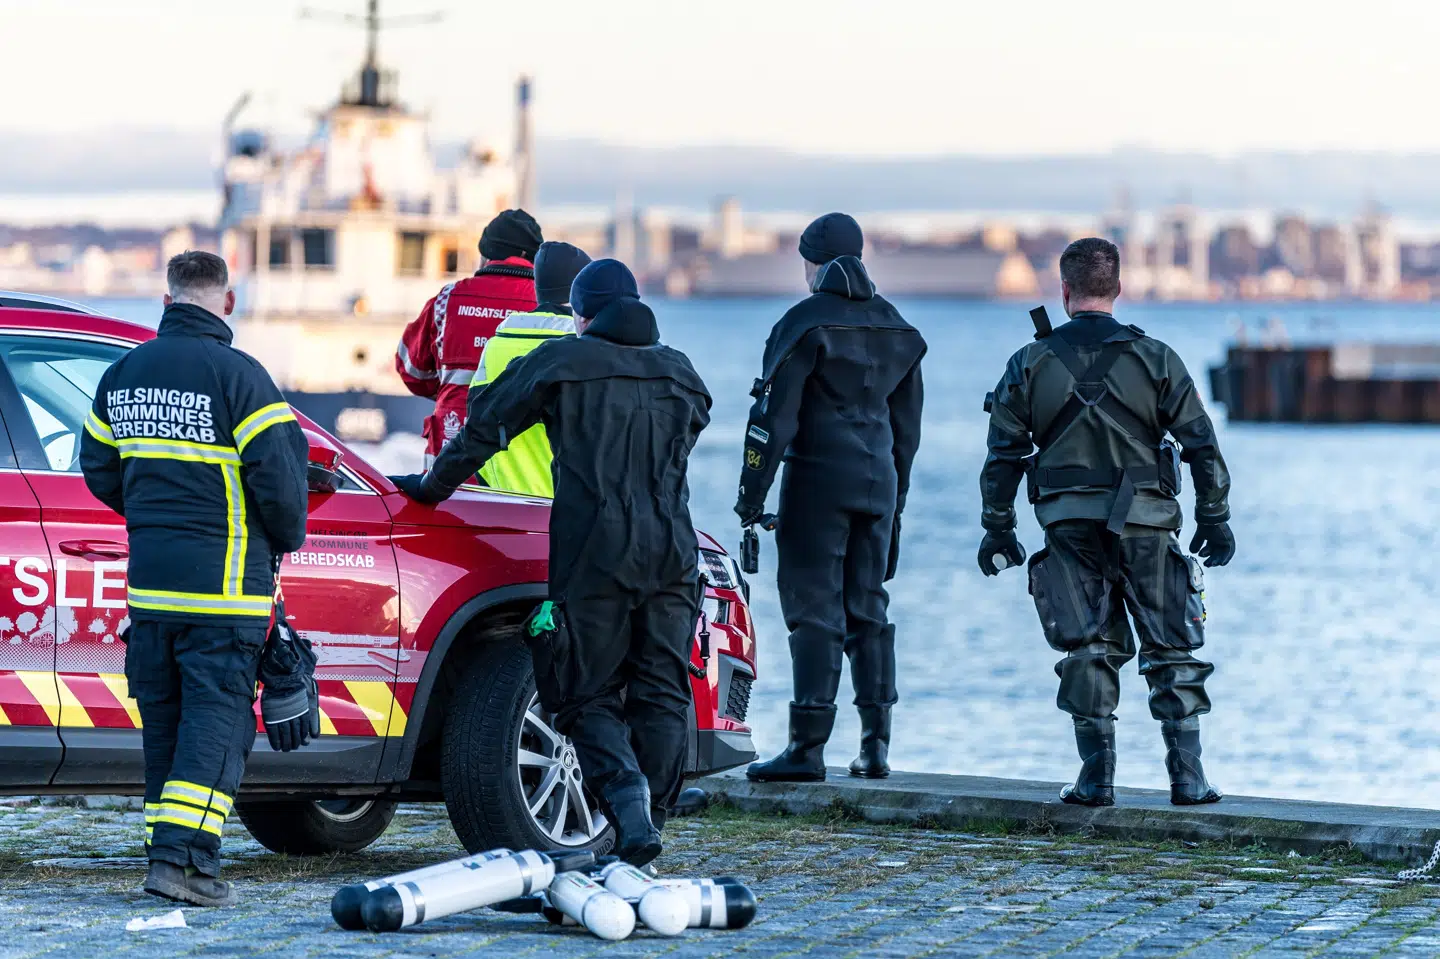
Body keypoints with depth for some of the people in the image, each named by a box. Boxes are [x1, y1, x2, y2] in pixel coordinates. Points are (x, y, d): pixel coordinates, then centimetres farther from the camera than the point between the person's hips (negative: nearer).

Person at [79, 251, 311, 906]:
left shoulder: (123, 374, 9)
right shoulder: (239, 376, -11)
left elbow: (97, 469, 18)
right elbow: (277, 477, -12)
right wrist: (287, 538, 8)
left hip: (149, 581, 6)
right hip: (223, 583, -6)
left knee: (164, 721, 13)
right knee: (217, 720, -5)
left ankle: (170, 849, 15)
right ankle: (182, 856, -15)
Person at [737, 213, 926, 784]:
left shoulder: (807, 323, -7)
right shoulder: (894, 330, 14)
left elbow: (774, 415, -11)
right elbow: (906, 425, 20)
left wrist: (751, 493, -8)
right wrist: (894, 500, 26)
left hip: (818, 480, -6)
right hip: (878, 482, 6)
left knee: (814, 609, -7)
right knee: (867, 610, 11)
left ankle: (808, 747, -10)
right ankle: (875, 746, 9)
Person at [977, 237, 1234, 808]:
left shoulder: (1030, 365, 2)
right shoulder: (1155, 359, 0)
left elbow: (1003, 455, 3)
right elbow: (1202, 445, -1)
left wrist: (998, 530, 11)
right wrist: (1216, 519, 8)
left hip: (1070, 526, 1)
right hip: (1145, 525, -1)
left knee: (1090, 651, 8)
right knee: (1170, 652, 7)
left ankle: (1097, 778, 2)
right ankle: (1187, 777, 2)